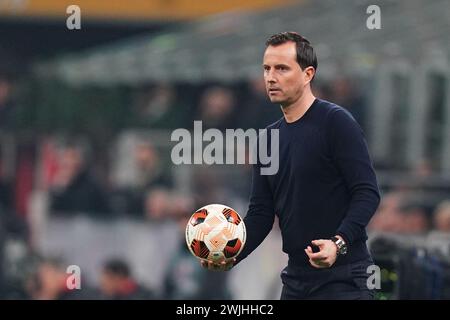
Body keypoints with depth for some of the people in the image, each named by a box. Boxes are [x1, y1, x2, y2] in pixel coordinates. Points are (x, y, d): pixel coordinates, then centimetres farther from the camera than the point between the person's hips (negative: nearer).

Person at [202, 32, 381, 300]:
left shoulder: (335, 122, -8)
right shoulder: (270, 138, 13)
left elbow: (367, 193, -14)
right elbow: (261, 212, 14)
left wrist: (339, 243, -27)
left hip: (342, 278, -7)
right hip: (296, 277, 7)